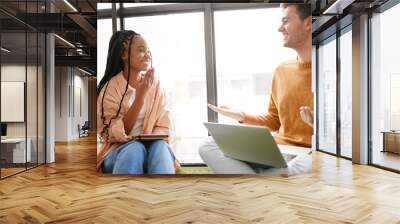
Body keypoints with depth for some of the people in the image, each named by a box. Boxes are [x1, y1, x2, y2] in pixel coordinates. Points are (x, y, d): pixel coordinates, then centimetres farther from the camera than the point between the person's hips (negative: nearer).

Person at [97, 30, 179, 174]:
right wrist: (140, 96, -19)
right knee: (136, 148, -35)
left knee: (160, 146, -32)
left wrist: (151, 139, -21)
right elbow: (117, 134, -12)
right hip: (119, 151, -2)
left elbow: (163, 127, 3)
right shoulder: (110, 88, -4)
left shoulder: (154, 84, 5)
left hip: (153, 146, 2)